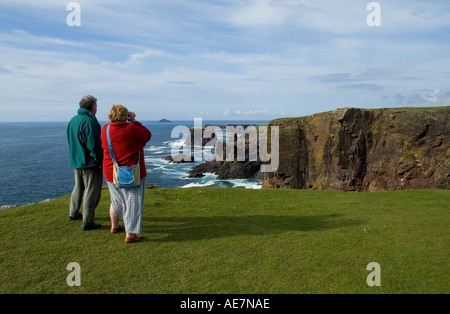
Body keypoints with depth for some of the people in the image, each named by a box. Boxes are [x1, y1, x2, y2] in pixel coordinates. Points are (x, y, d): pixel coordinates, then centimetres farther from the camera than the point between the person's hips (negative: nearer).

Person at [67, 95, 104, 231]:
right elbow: (94, 145, -22)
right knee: (92, 191, -1)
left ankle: (73, 213, 39)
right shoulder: (89, 121, -20)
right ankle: (87, 222, 4)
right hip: (90, 163, -9)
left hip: (76, 162, 9)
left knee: (79, 187, 25)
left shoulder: (73, 120, 9)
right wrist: (100, 161, -14)